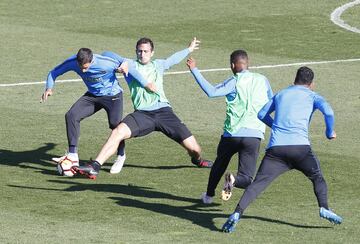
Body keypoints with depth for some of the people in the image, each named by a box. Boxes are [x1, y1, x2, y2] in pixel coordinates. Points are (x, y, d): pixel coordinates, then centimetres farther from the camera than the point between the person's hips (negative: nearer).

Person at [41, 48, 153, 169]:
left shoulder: (106, 63, -33)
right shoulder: (72, 62, -20)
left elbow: (127, 64, -19)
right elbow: (54, 73, -5)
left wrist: (146, 84, -15)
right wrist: (49, 88, -25)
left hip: (112, 95, -4)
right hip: (92, 95, 4)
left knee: (116, 125, -12)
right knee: (71, 116, -14)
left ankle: (121, 156, 20)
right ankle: (73, 156, -10)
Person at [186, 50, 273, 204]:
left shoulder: (234, 82, -3)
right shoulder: (262, 80, 10)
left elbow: (211, 92, -16)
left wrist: (194, 70, -11)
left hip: (232, 133, -1)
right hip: (254, 135, 1)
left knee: (220, 163, 28)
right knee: (246, 179, 1)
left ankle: (209, 194, 37)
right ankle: (234, 180, -30)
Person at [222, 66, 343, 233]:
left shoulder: (280, 95, 24)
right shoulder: (312, 96, 14)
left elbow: (262, 114, 29)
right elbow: (328, 112, -4)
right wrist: (330, 133, 12)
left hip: (275, 147, 2)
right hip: (300, 146, -2)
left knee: (258, 183, -3)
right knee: (317, 177, 20)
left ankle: (237, 214, -18)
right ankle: (324, 209, 1)